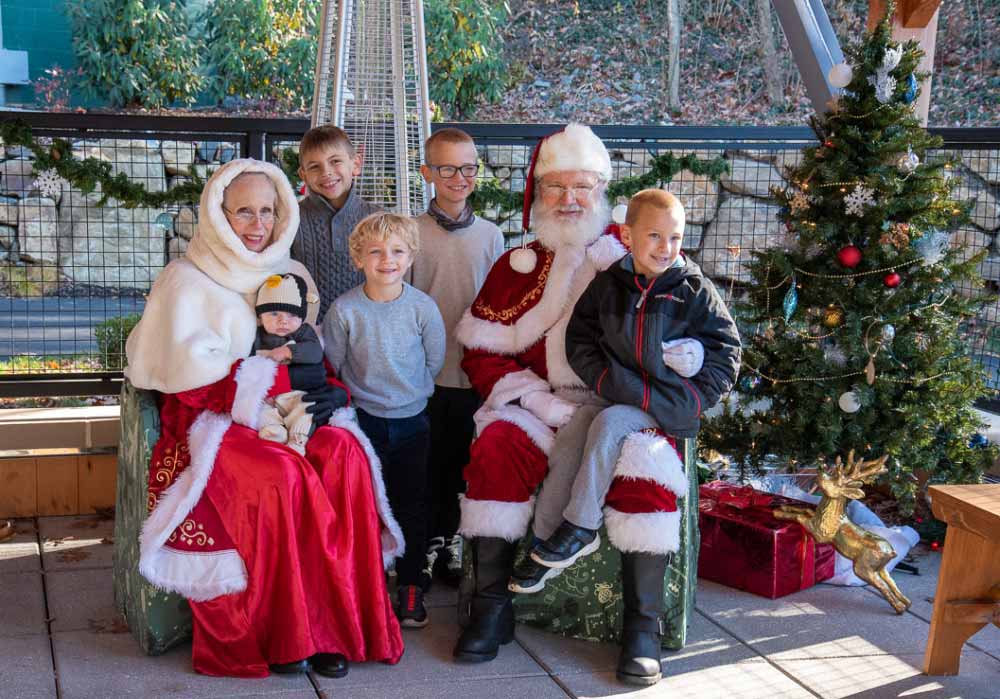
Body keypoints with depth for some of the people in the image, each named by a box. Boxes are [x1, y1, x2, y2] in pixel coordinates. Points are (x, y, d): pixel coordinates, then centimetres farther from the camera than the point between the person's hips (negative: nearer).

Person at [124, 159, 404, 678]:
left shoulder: (291, 276, 19)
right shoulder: (186, 281, 2)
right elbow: (187, 371, -11)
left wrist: (325, 395, -8)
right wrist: (274, 383, -16)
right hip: (210, 423, -4)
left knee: (344, 451, -29)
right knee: (282, 474, -35)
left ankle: (332, 621, -25)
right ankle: (278, 632, -23)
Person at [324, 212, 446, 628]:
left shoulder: (423, 308, -8)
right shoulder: (344, 310, -11)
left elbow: (434, 362, 3)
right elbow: (331, 366, 0)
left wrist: (407, 391, 6)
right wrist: (362, 394, 1)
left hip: (411, 420, 1)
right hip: (364, 419, -1)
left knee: (411, 505, 8)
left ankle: (410, 586, 19)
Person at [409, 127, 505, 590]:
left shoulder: (490, 236, 5)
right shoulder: (411, 234, -3)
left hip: (474, 372, 2)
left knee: (460, 463, 11)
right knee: (426, 463, 5)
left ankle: (448, 542, 26)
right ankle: (425, 547, 17)